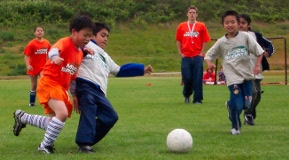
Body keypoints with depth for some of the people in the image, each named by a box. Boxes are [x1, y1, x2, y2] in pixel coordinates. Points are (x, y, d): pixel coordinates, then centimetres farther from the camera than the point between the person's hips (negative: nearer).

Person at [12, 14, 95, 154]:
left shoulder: (80, 53, 11)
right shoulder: (65, 42, -14)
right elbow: (53, 50, -38)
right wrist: (55, 57, -60)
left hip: (62, 88, 9)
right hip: (49, 83, -9)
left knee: (54, 122, 12)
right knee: (62, 114, -26)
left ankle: (21, 117, 30)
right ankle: (45, 145, -9)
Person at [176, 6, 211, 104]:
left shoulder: (201, 26, 4)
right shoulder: (181, 26, 7)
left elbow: (204, 41, 5)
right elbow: (178, 41, 11)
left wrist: (201, 53, -3)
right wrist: (180, 53, 3)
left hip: (197, 56, -1)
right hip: (186, 56, 1)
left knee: (198, 78, -4)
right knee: (187, 78, 0)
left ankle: (197, 99, 2)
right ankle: (187, 94, 26)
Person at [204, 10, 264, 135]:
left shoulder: (245, 37, 0)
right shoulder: (221, 42, 2)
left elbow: (259, 51, 3)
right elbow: (209, 55, 10)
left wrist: (257, 65, -9)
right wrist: (209, 63, -12)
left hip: (247, 75, 2)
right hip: (233, 78, -2)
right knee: (237, 105, -13)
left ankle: (231, 105, 38)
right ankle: (235, 127, 12)